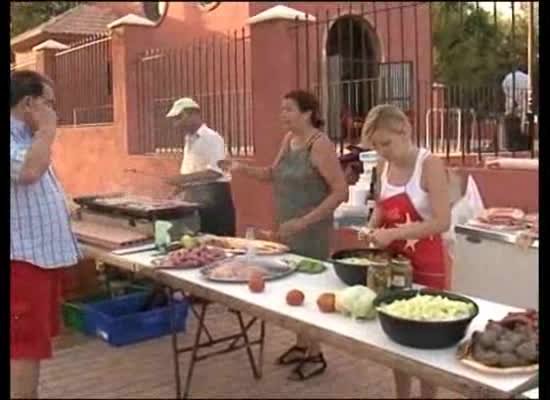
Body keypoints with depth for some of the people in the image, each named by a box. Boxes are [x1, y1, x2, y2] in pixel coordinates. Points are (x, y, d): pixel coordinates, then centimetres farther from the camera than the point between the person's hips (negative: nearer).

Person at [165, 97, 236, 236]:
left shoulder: (211, 138, -13)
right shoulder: (189, 140, 15)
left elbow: (215, 171, -23)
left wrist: (183, 178, -24)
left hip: (214, 198, -9)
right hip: (195, 199, 9)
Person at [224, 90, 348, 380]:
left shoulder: (320, 145, -16)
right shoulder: (288, 140, 7)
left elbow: (340, 191, -19)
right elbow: (275, 175, 18)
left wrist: (304, 221, -23)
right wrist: (245, 170, 0)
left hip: (311, 231, -7)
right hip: (287, 229, 7)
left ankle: (316, 356, 16)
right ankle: (301, 345, 30)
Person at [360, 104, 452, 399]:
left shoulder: (430, 165, -18)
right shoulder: (384, 166, 1)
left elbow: (442, 222, -24)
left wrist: (393, 233, -29)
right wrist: (372, 227, -5)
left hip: (428, 264, -6)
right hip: (395, 260, 6)